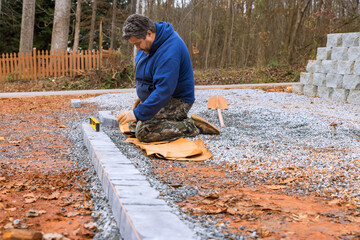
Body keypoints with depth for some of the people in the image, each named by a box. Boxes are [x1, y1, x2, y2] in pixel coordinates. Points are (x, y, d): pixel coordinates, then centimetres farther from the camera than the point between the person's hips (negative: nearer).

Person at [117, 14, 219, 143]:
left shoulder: (169, 51, -31)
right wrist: (142, 96, 19)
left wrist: (138, 113, -33)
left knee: (143, 133, -23)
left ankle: (191, 127, -12)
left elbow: (164, 91, -34)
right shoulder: (147, 42, 1)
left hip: (176, 100, -10)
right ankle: (178, 120, 14)